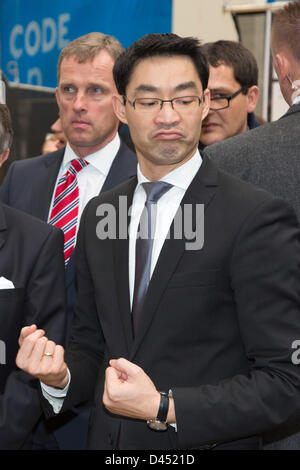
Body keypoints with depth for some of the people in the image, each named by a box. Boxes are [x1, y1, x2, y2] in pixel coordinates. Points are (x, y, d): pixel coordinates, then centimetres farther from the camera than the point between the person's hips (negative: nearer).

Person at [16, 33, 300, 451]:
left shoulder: (259, 218, -16)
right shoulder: (97, 215, 2)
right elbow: (92, 348, 9)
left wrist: (164, 409, -23)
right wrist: (60, 377, -11)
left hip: (207, 442, -5)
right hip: (107, 440, 5)